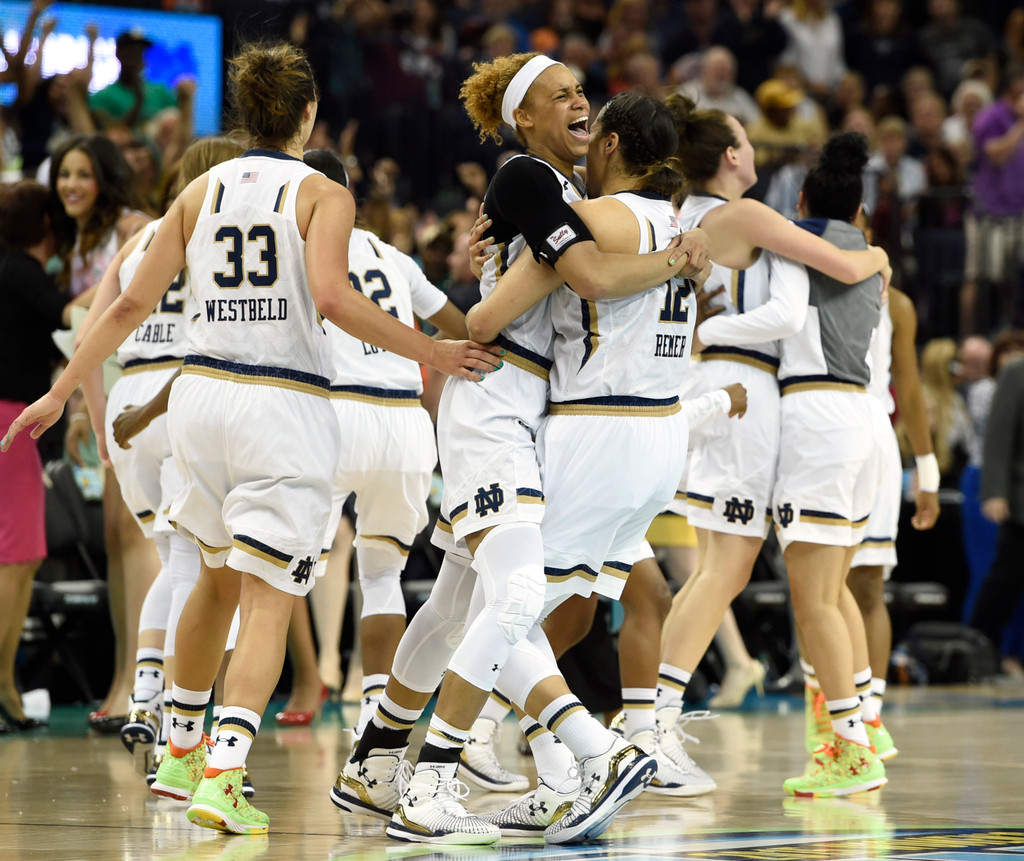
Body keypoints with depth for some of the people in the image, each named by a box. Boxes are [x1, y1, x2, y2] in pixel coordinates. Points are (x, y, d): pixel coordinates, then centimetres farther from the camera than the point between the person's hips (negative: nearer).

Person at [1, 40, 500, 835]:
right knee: (269, 603, -5)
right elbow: (331, 298, -20)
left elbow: (132, 304, 8)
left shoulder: (201, 192, 9)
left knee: (219, 577, 25)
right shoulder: (322, 194, -4)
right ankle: (222, 777, -21)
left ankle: (182, 752, 34)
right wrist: (427, 352, -14)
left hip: (203, 393, 5)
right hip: (285, 405, -5)